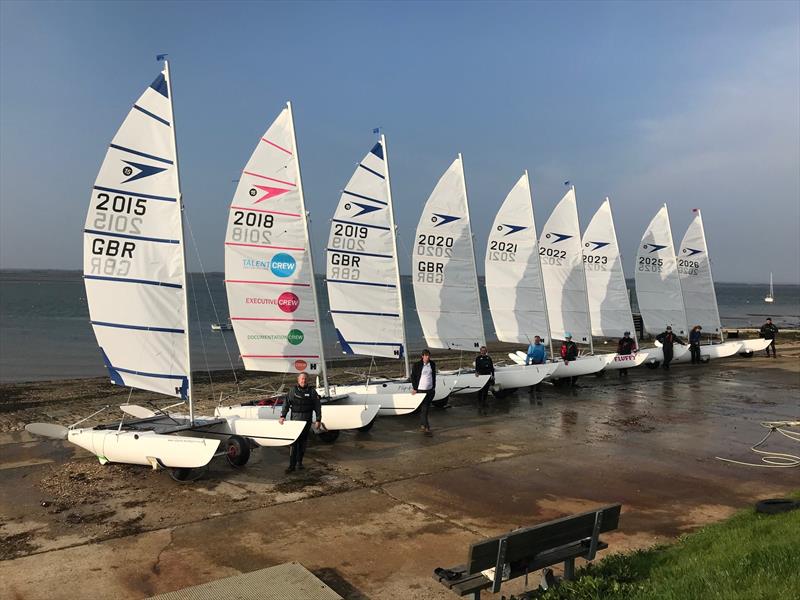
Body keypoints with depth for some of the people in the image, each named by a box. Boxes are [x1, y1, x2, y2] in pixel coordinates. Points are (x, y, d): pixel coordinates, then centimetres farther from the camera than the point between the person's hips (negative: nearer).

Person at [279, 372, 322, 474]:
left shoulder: (312, 391, 1)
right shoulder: (293, 390, 2)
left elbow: (317, 407, 2)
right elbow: (286, 403, 0)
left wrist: (318, 420, -2)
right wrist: (282, 416, -11)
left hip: (307, 419, 1)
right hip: (295, 418, -1)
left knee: (303, 442, 9)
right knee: (293, 442, -7)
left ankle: (299, 462, 23)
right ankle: (292, 465, -6)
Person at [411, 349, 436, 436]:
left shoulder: (432, 364, 6)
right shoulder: (417, 365, -8)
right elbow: (413, 377, -2)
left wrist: (434, 387, 14)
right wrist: (414, 388, -4)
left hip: (430, 390, 5)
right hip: (421, 390, -5)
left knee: (426, 409, 12)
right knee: (424, 409, -7)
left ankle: (422, 426, 25)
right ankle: (426, 428, -5)